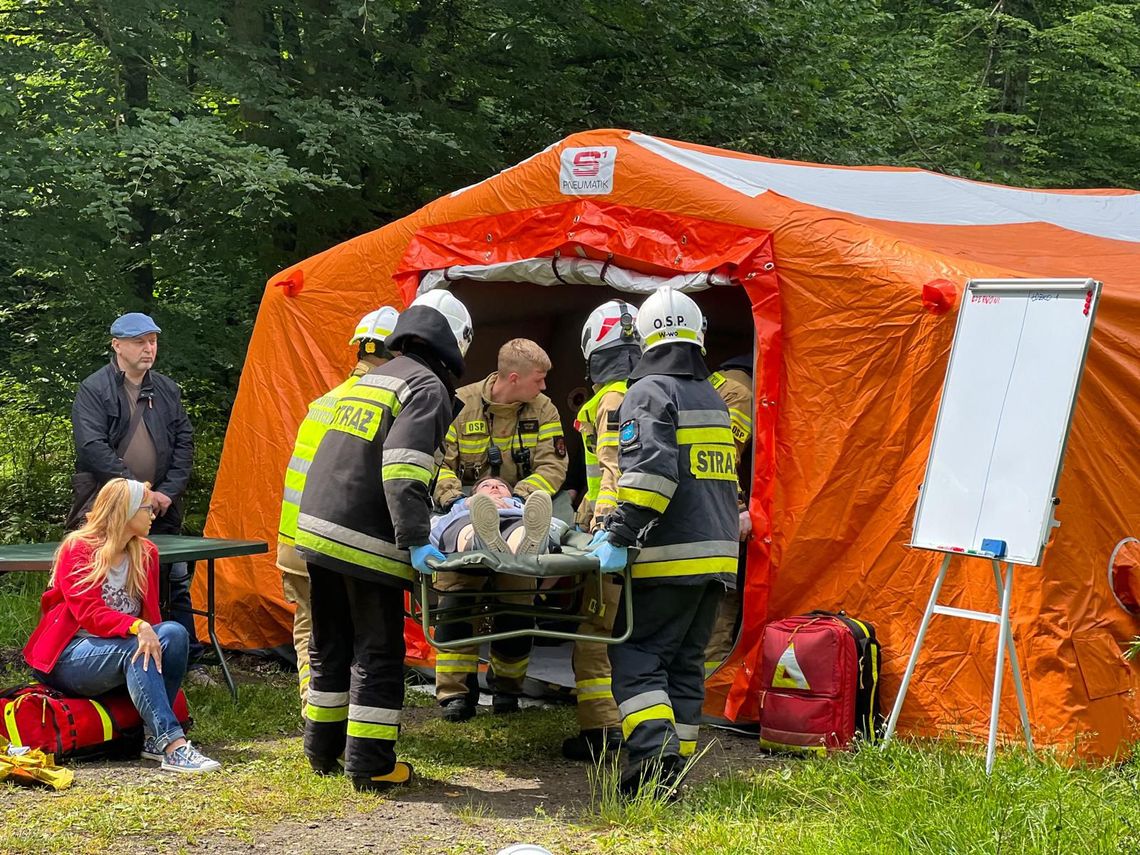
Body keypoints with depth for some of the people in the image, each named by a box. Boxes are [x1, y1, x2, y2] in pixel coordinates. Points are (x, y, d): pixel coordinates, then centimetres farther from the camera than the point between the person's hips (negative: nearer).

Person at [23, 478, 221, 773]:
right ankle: (173, 745, -45)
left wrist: (152, 637, -13)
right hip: (69, 657, -6)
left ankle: (155, 737, -25)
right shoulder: (77, 549, -7)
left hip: (119, 653, 6)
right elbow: (88, 612, -20)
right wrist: (137, 628, -36)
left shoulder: (145, 554, 12)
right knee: (133, 648, -35)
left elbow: (149, 616, 11)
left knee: (174, 633, -22)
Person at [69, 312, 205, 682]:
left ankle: (190, 662, 16)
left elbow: (184, 442, 10)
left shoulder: (167, 389, 11)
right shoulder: (94, 390, -6)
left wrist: (168, 492, -3)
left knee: (176, 583, 7)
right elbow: (93, 448, -15)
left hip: (159, 512, 5)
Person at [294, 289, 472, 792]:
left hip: (318, 528, 8)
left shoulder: (368, 381, 19)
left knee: (329, 647, 18)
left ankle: (323, 750, 27)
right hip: (366, 543, -8)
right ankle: (370, 765, 2)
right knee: (377, 655, 1)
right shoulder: (428, 388, -7)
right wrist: (415, 539, -22)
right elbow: (402, 469, -20)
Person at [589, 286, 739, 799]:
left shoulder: (649, 392, -7)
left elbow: (649, 471, -21)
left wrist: (621, 536, -20)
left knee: (636, 655, -4)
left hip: (670, 557, -8)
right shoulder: (712, 399, 19)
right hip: (718, 552, 8)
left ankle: (656, 755, -19)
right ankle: (671, 774, 12)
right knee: (684, 662, 11)